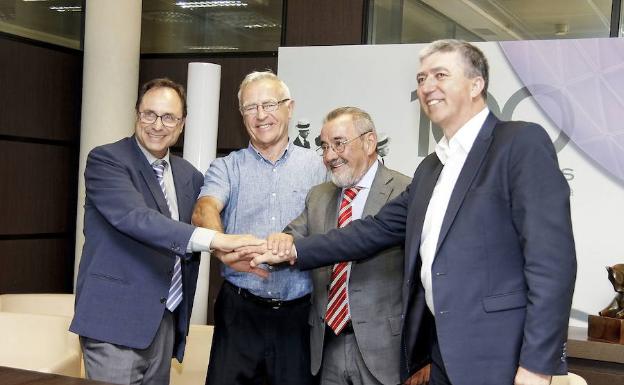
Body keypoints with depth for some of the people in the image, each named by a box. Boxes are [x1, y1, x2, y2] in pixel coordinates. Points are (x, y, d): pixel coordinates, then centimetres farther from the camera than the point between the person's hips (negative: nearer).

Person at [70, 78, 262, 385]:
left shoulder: (189, 176, 12)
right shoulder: (105, 160, -8)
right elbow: (135, 218, -24)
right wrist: (215, 239, -31)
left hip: (166, 322, 6)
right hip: (115, 321, -6)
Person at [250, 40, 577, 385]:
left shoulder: (522, 142, -9)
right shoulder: (430, 167, 17)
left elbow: (550, 257, -16)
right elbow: (379, 228, 14)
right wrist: (297, 251, 4)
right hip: (442, 354, 8)